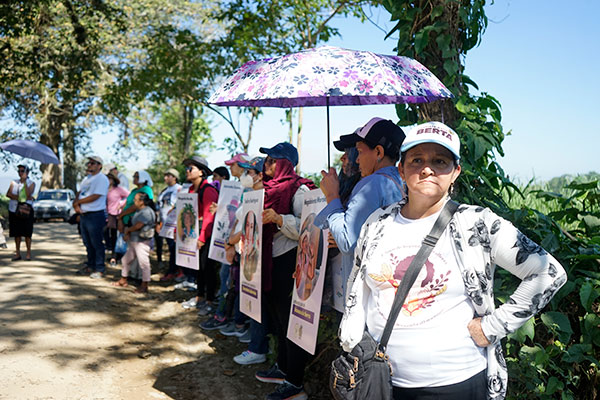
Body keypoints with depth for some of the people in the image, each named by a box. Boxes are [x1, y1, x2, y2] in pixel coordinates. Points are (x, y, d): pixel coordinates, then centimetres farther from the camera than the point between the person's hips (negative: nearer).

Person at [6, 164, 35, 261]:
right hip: (14, 210, 3)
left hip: (26, 210, -3)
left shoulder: (31, 183, 3)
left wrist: (24, 181, -14)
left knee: (27, 233, -3)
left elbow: (28, 194, -14)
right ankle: (18, 254, 12)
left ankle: (28, 253, 4)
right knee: (16, 233, 6)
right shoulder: (14, 182, 11)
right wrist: (20, 198, -16)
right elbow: (8, 194, -4)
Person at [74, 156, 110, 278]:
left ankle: (100, 269, 3)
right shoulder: (86, 178, 17)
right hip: (84, 215, 9)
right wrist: (76, 204, -6)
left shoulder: (102, 179, -11)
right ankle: (91, 266, 27)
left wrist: (78, 202, -9)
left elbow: (95, 196, -19)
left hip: (96, 216, -9)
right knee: (88, 243, 15)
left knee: (97, 244, -3)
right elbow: (79, 193, 16)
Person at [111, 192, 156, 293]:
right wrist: (127, 233, 0)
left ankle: (144, 286, 0)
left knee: (143, 263, -6)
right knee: (125, 260, 19)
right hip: (133, 241, 11)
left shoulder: (147, 212, -17)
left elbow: (137, 226, -21)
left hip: (142, 242, -11)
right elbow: (132, 223, 16)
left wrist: (127, 230, -5)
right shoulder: (138, 211, 15)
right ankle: (123, 281, 34)